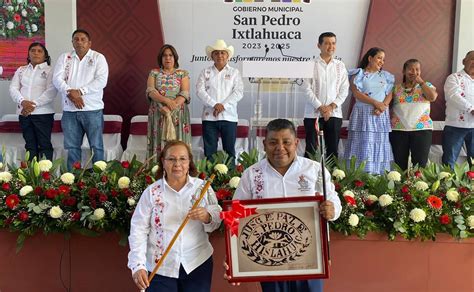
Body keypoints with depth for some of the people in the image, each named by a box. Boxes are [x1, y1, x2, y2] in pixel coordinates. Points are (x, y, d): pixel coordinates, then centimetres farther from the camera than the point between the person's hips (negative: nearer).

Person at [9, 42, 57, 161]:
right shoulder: (21, 70, 15)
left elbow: (51, 91, -10)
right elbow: (13, 88, 5)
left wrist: (34, 104, -17)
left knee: (44, 144, -3)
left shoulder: (49, 70, 2)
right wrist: (22, 101, -14)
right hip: (24, 113, 4)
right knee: (30, 144, 8)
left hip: (43, 113, -4)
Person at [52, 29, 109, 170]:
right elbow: (57, 79, 2)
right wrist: (70, 93, -14)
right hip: (69, 110, 3)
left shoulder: (98, 57, 4)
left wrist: (79, 91, -15)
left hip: (92, 109, -3)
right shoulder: (64, 58, 13)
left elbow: (101, 80, -9)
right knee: (72, 147, 7)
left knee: (96, 146, -2)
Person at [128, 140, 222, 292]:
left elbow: (218, 221, 1)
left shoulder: (202, 187, -1)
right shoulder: (151, 191, -3)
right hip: (160, 267, -1)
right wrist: (138, 265, -13)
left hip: (198, 264, 1)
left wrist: (207, 217, -21)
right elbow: (139, 229, -4)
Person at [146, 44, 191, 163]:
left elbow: (185, 94, -4)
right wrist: (166, 100, -19)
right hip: (158, 114, 1)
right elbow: (150, 91, -3)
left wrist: (170, 108, -18)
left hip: (178, 114, -1)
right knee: (158, 143, -3)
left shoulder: (183, 74, 8)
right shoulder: (154, 73, 12)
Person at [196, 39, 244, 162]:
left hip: (229, 117, 0)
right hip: (209, 117, 1)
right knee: (209, 151, 3)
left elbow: (239, 92, -2)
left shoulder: (234, 72, 9)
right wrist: (214, 104, -15)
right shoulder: (205, 72, 9)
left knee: (229, 150, 4)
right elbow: (200, 91, -2)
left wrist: (223, 106, -14)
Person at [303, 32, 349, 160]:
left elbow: (344, 90, 5)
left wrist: (331, 107, -8)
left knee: (333, 149, 6)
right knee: (311, 149, -1)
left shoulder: (340, 65, 9)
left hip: (334, 113, 3)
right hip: (313, 114, -3)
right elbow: (307, 89, -6)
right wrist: (320, 107, -13)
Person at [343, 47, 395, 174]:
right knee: (363, 146, -8)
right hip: (363, 114, -4)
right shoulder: (358, 74, 4)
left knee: (380, 147, 1)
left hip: (381, 116, 4)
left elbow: (389, 94, 8)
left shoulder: (386, 76, 18)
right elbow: (357, 93, -8)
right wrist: (376, 103, -13)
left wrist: (382, 106, -11)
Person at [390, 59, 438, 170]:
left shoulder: (426, 86, 11)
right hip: (398, 129, 1)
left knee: (420, 164, -6)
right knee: (400, 164, 1)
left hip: (422, 128, -1)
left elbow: (433, 97, -9)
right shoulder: (396, 88, 12)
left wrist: (421, 82, -3)